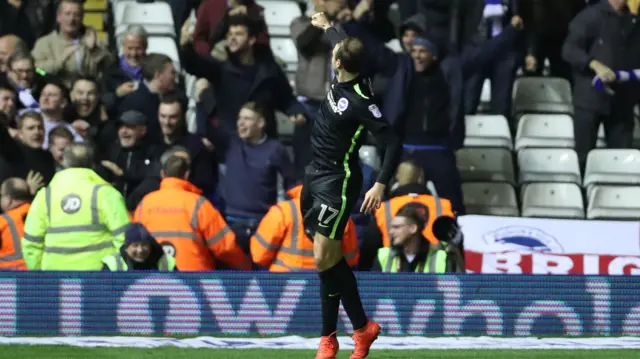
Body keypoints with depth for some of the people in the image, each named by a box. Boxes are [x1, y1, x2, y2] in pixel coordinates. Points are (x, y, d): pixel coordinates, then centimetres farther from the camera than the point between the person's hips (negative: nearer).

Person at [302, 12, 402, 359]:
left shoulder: (361, 102, -24)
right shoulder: (342, 80, -1)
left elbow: (393, 143, -24)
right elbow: (342, 46, 24)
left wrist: (380, 185, -31)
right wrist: (326, 26, 42)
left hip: (337, 181, -9)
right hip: (316, 174, 9)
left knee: (324, 259, -11)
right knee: (330, 258, 10)